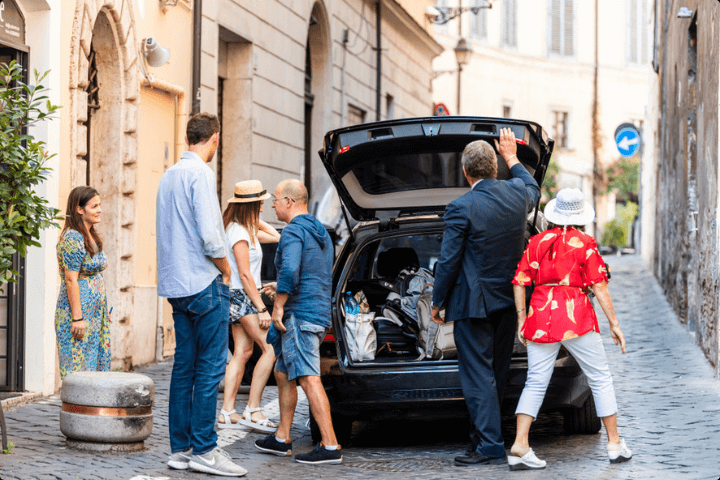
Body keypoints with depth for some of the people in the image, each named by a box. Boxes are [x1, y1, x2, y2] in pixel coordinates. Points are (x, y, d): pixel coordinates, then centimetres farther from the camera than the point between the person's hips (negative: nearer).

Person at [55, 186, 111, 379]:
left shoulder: (91, 238, 14)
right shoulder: (72, 238, -14)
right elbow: (71, 280, -19)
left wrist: (104, 310, 18)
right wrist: (77, 318, -21)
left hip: (95, 312, 9)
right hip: (78, 311, -9)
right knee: (78, 368, -7)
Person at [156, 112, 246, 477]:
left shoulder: (168, 176, 15)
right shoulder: (200, 174, -11)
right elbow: (209, 233, -19)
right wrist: (225, 268, -3)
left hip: (176, 284, 9)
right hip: (204, 283, -8)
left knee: (184, 368, 9)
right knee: (210, 368, -6)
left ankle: (180, 449, 11)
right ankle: (203, 450, -6)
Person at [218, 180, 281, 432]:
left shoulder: (247, 229, 14)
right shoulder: (238, 232, -16)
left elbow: (275, 237, 24)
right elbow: (244, 274, -20)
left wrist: (257, 221, 16)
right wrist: (261, 308, -20)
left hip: (240, 299, 10)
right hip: (243, 297, -10)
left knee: (242, 353, 8)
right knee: (271, 349, -11)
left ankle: (227, 412, 6)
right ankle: (253, 411, -10)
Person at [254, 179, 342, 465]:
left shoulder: (293, 231, -12)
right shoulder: (320, 232, 20)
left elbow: (290, 270, -27)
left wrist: (278, 307, -19)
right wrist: (282, 289, 28)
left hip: (299, 315, -10)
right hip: (318, 312, 10)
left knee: (308, 379, -13)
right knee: (283, 374, 19)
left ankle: (330, 446, -18)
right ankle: (282, 439, 25)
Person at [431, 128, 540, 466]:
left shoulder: (461, 208, -17)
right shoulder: (517, 193, -1)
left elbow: (448, 261, -13)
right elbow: (534, 189, 27)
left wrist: (437, 303, -1)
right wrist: (512, 159, 37)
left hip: (474, 302, -6)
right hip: (509, 299, 6)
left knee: (478, 375, -3)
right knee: (496, 372, 15)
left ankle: (490, 447, -5)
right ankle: (483, 435, 24)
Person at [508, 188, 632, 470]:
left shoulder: (537, 241, 9)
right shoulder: (585, 244, -2)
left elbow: (519, 282, 6)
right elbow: (599, 287, -5)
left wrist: (521, 319, 13)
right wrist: (614, 324, -1)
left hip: (540, 317, 3)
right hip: (576, 317, -3)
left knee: (535, 383, 5)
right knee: (600, 379, 10)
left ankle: (519, 446, -9)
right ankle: (615, 444, 15)